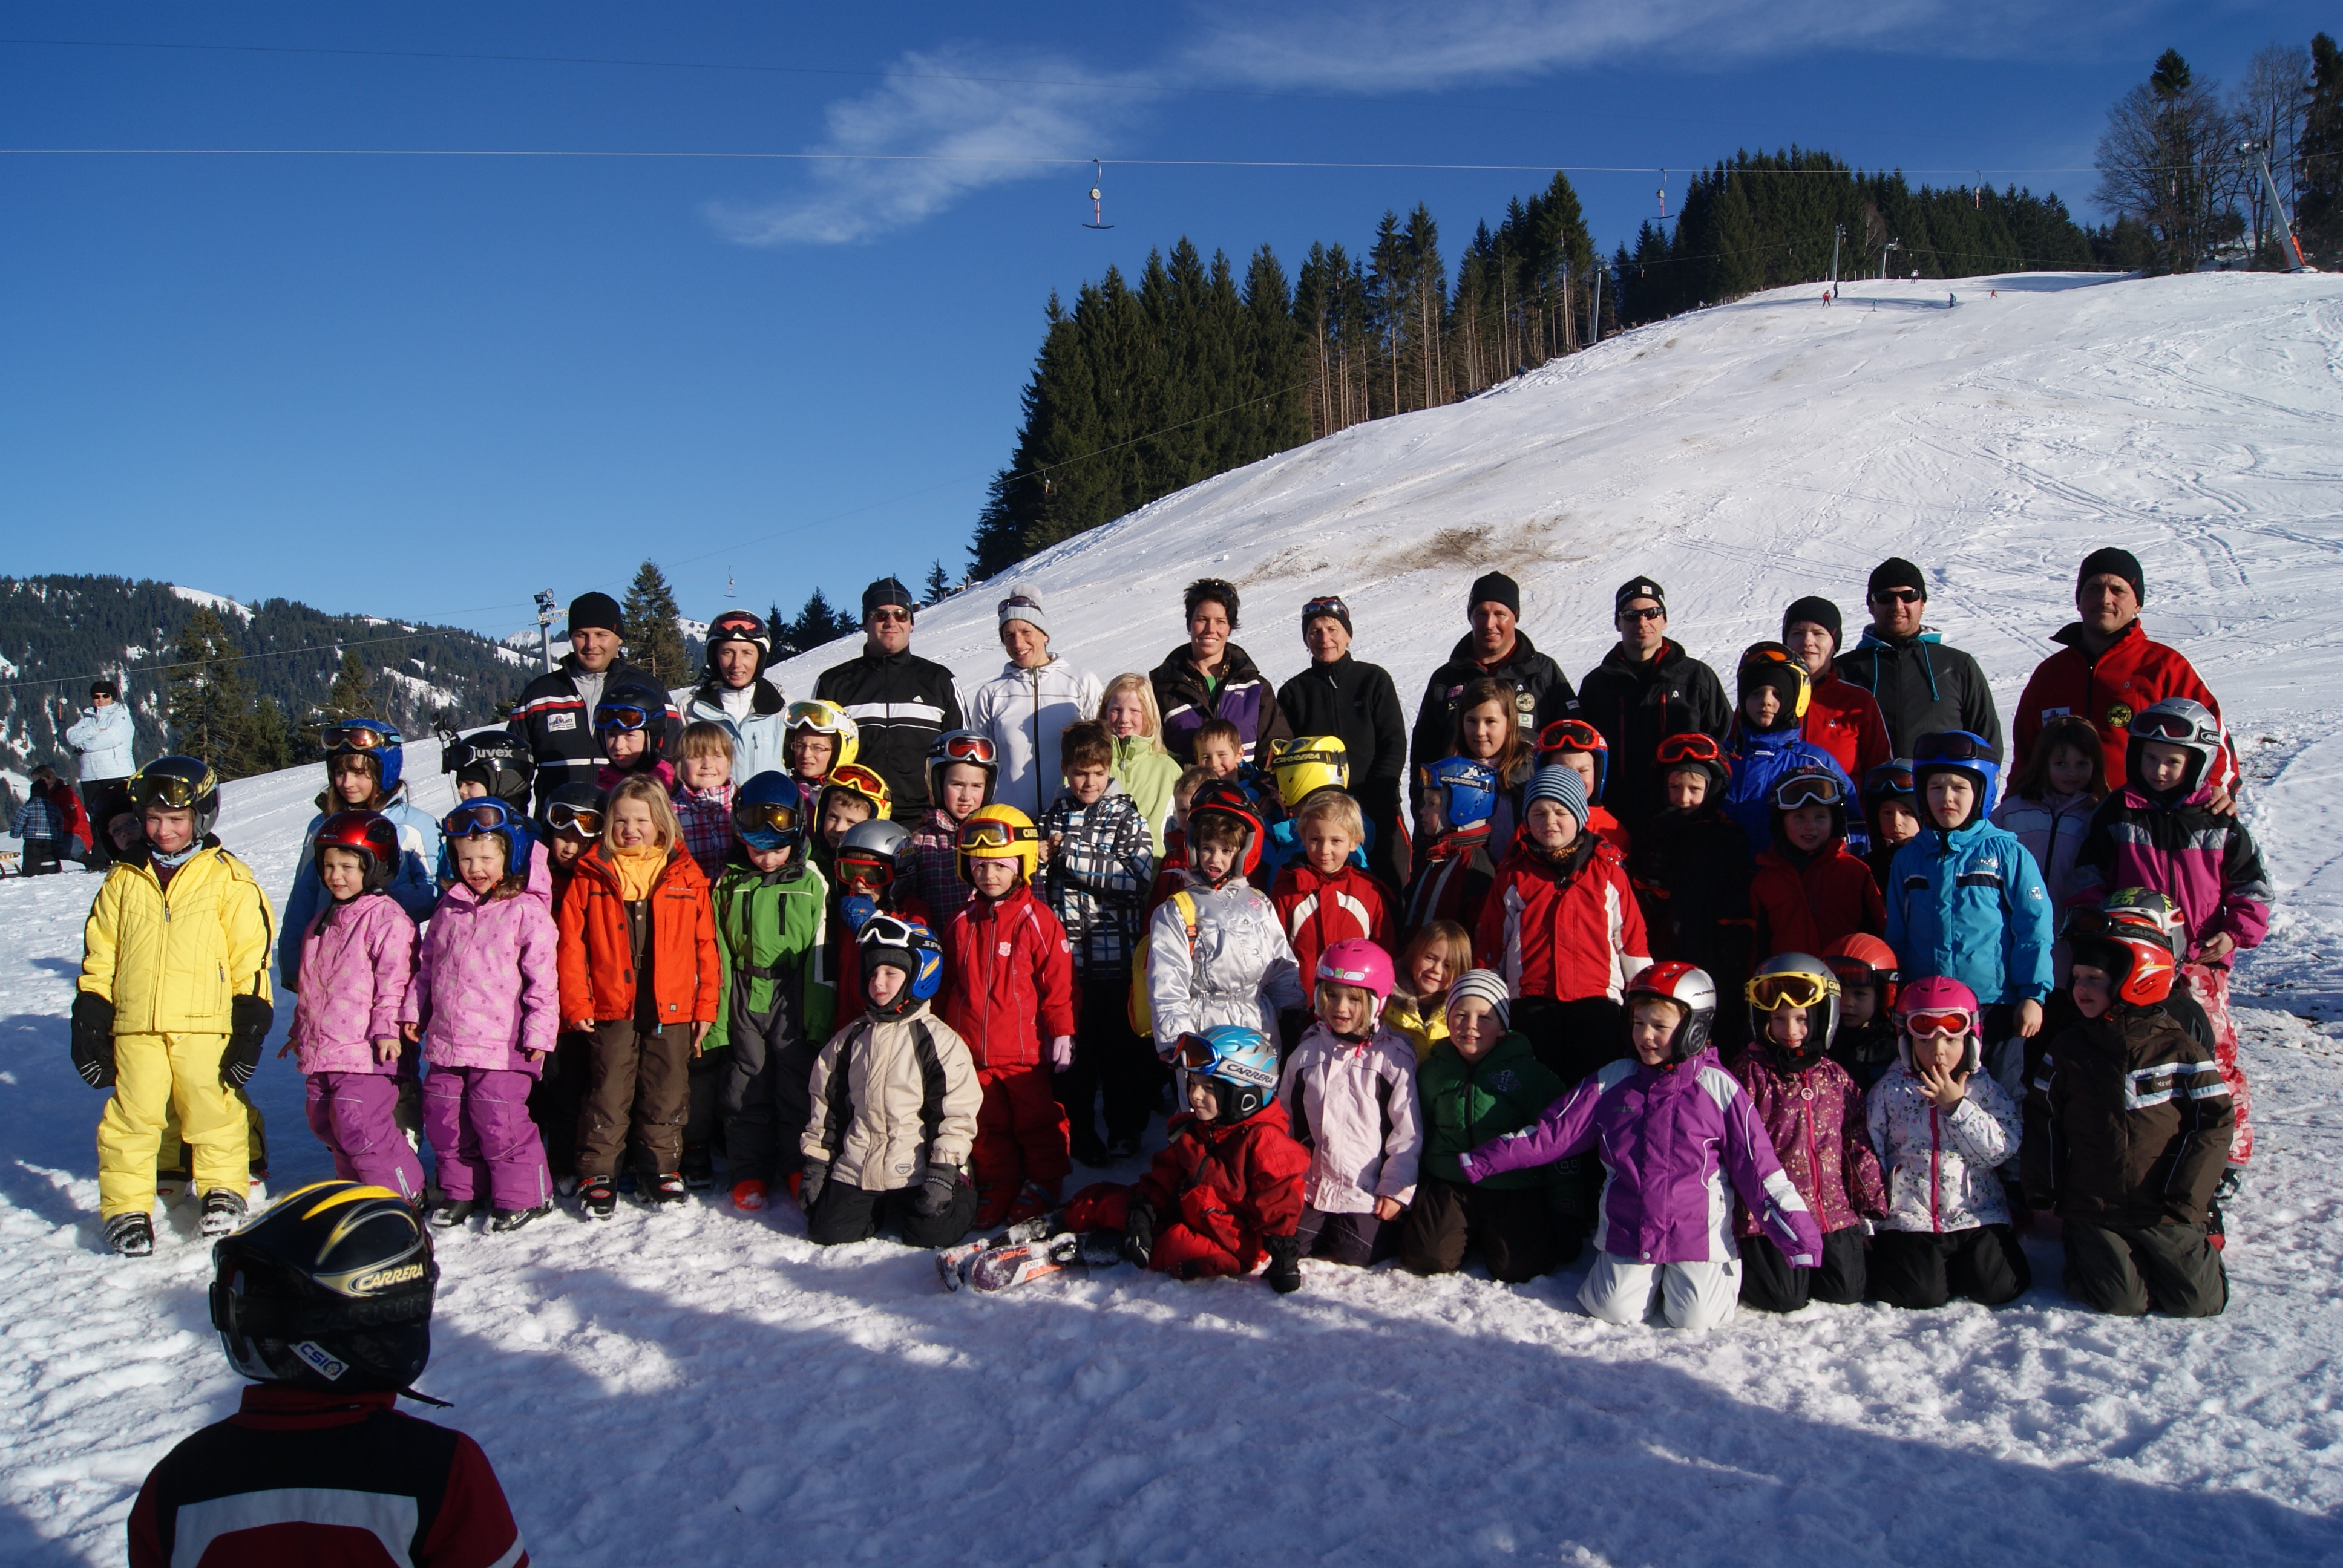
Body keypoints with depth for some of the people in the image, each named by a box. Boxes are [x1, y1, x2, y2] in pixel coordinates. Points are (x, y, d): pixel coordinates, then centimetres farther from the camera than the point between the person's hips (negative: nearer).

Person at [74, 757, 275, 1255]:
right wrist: (89, 1027, 9)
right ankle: (127, 1208, 15)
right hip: (135, 1027, 3)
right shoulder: (123, 882, 12)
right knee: (131, 1119, 2)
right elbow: (99, 961, 16)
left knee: (214, 1114, 5)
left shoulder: (229, 879, 2)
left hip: (205, 1026, -2)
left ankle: (223, 1191, 24)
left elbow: (251, 959, 0)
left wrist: (250, 1030, -4)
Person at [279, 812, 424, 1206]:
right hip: (320, 1051, 9)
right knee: (326, 1124, 15)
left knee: (360, 1127, -13)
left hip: (365, 1051, -9)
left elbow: (394, 978, -16)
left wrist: (387, 1028, -21)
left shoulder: (387, 918, -10)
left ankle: (406, 1194, -1)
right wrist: (300, 1030, 28)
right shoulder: (323, 920, 17)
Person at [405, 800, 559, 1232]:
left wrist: (538, 1031, -12)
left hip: (502, 1045, -6)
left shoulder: (526, 912, -7)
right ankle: (460, 1190, 29)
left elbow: (543, 978, -9)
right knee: (443, 1117, 11)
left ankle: (522, 1195, 9)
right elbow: (426, 964, 22)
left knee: (498, 1121, -7)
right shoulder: (449, 909, 11)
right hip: (447, 1039, 6)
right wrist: (414, 1010, 18)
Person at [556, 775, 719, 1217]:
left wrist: (707, 1005, 1)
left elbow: (706, 945, 4)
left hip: (672, 1010, 1)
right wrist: (575, 1003, -5)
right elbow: (571, 943, 1)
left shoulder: (686, 876, 3)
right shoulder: (591, 875, 2)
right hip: (612, 1008, -1)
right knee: (609, 1094, 4)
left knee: (667, 1093, 10)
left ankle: (665, 1168, 24)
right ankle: (597, 1175, 15)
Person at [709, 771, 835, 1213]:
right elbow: (717, 957, 5)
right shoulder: (728, 884, 3)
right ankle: (750, 1173, 19)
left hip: (794, 999, -2)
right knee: (747, 1091, 7)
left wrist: (821, 1017, -6)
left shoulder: (811, 882, -2)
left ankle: (800, 1168, 18)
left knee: (798, 1086, 4)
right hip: (745, 1002, 2)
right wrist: (716, 1018, 0)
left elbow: (822, 955, -2)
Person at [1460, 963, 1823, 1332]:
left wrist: (1801, 1239, -5)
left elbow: (1759, 1168, -2)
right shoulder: (1612, 1081, 1)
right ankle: (1652, 1273, 22)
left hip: (1699, 1232, -2)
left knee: (1697, 1318, -13)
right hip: (1626, 1230, 2)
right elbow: (1551, 1133, 3)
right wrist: (1479, 1161, -2)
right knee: (1617, 1310, -10)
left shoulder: (1718, 1088, -6)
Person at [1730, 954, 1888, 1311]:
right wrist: (1748, 1205, -12)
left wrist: (1874, 1202, 10)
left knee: (1847, 1291, 3)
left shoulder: (1836, 1077, 8)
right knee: (1786, 1299, -8)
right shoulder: (1751, 1072, -5)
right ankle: (1744, 1264, 21)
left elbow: (1858, 1145, 12)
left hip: (1834, 1211, 4)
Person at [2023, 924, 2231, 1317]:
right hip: (2091, 1209, 1)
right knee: (2121, 1300, -13)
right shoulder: (2067, 1049, 5)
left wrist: (2183, 1197, -10)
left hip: (2163, 1210, 0)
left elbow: (2215, 1123, -3)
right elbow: (2041, 1119, 8)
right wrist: (2044, 1191, 0)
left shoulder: (2181, 1051, -2)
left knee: (2198, 1300, -8)